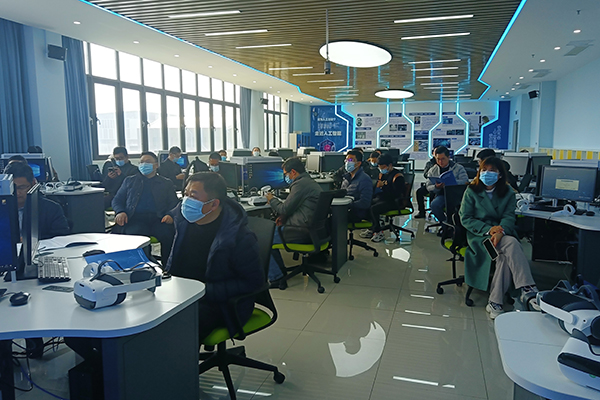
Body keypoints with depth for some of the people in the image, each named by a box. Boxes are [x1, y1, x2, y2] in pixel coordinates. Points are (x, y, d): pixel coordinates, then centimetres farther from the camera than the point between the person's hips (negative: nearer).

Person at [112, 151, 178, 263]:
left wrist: (170, 215, -10)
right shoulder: (130, 181, 26)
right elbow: (117, 200, 20)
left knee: (169, 236, -33)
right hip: (136, 219, 1)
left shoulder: (166, 183, 22)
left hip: (158, 219, 0)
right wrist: (120, 212, -4)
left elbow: (174, 203, 14)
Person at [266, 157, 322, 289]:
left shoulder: (300, 184, -14)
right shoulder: (312, 183, 18)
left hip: (302, 233, -10)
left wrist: (272, 200, 6)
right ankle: (280, 272, 23)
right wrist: (284, 217, 10)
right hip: (313, 230, 10)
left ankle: (276, 278, 0)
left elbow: (285, 209, -12)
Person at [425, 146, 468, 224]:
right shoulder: (432, 170, 15)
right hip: (441, 194, 3)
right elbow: (428, 187, 10)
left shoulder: (458, 168, 8)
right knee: (434, 205, -31)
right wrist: (436, 187, -15)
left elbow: (465, 181, -9)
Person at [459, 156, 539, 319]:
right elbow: (465, 218, -2)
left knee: (506, 255, -33)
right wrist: (487, 229, -17)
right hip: (479, 234, -2)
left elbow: (509, 217, -1)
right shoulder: (471, 192, 3)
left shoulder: (508, 193, 11)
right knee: (512, 244, -33)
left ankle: (495, 303, -32)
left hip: (503, 233, 3)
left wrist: (500, 232, -23)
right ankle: (528, 290, -39)